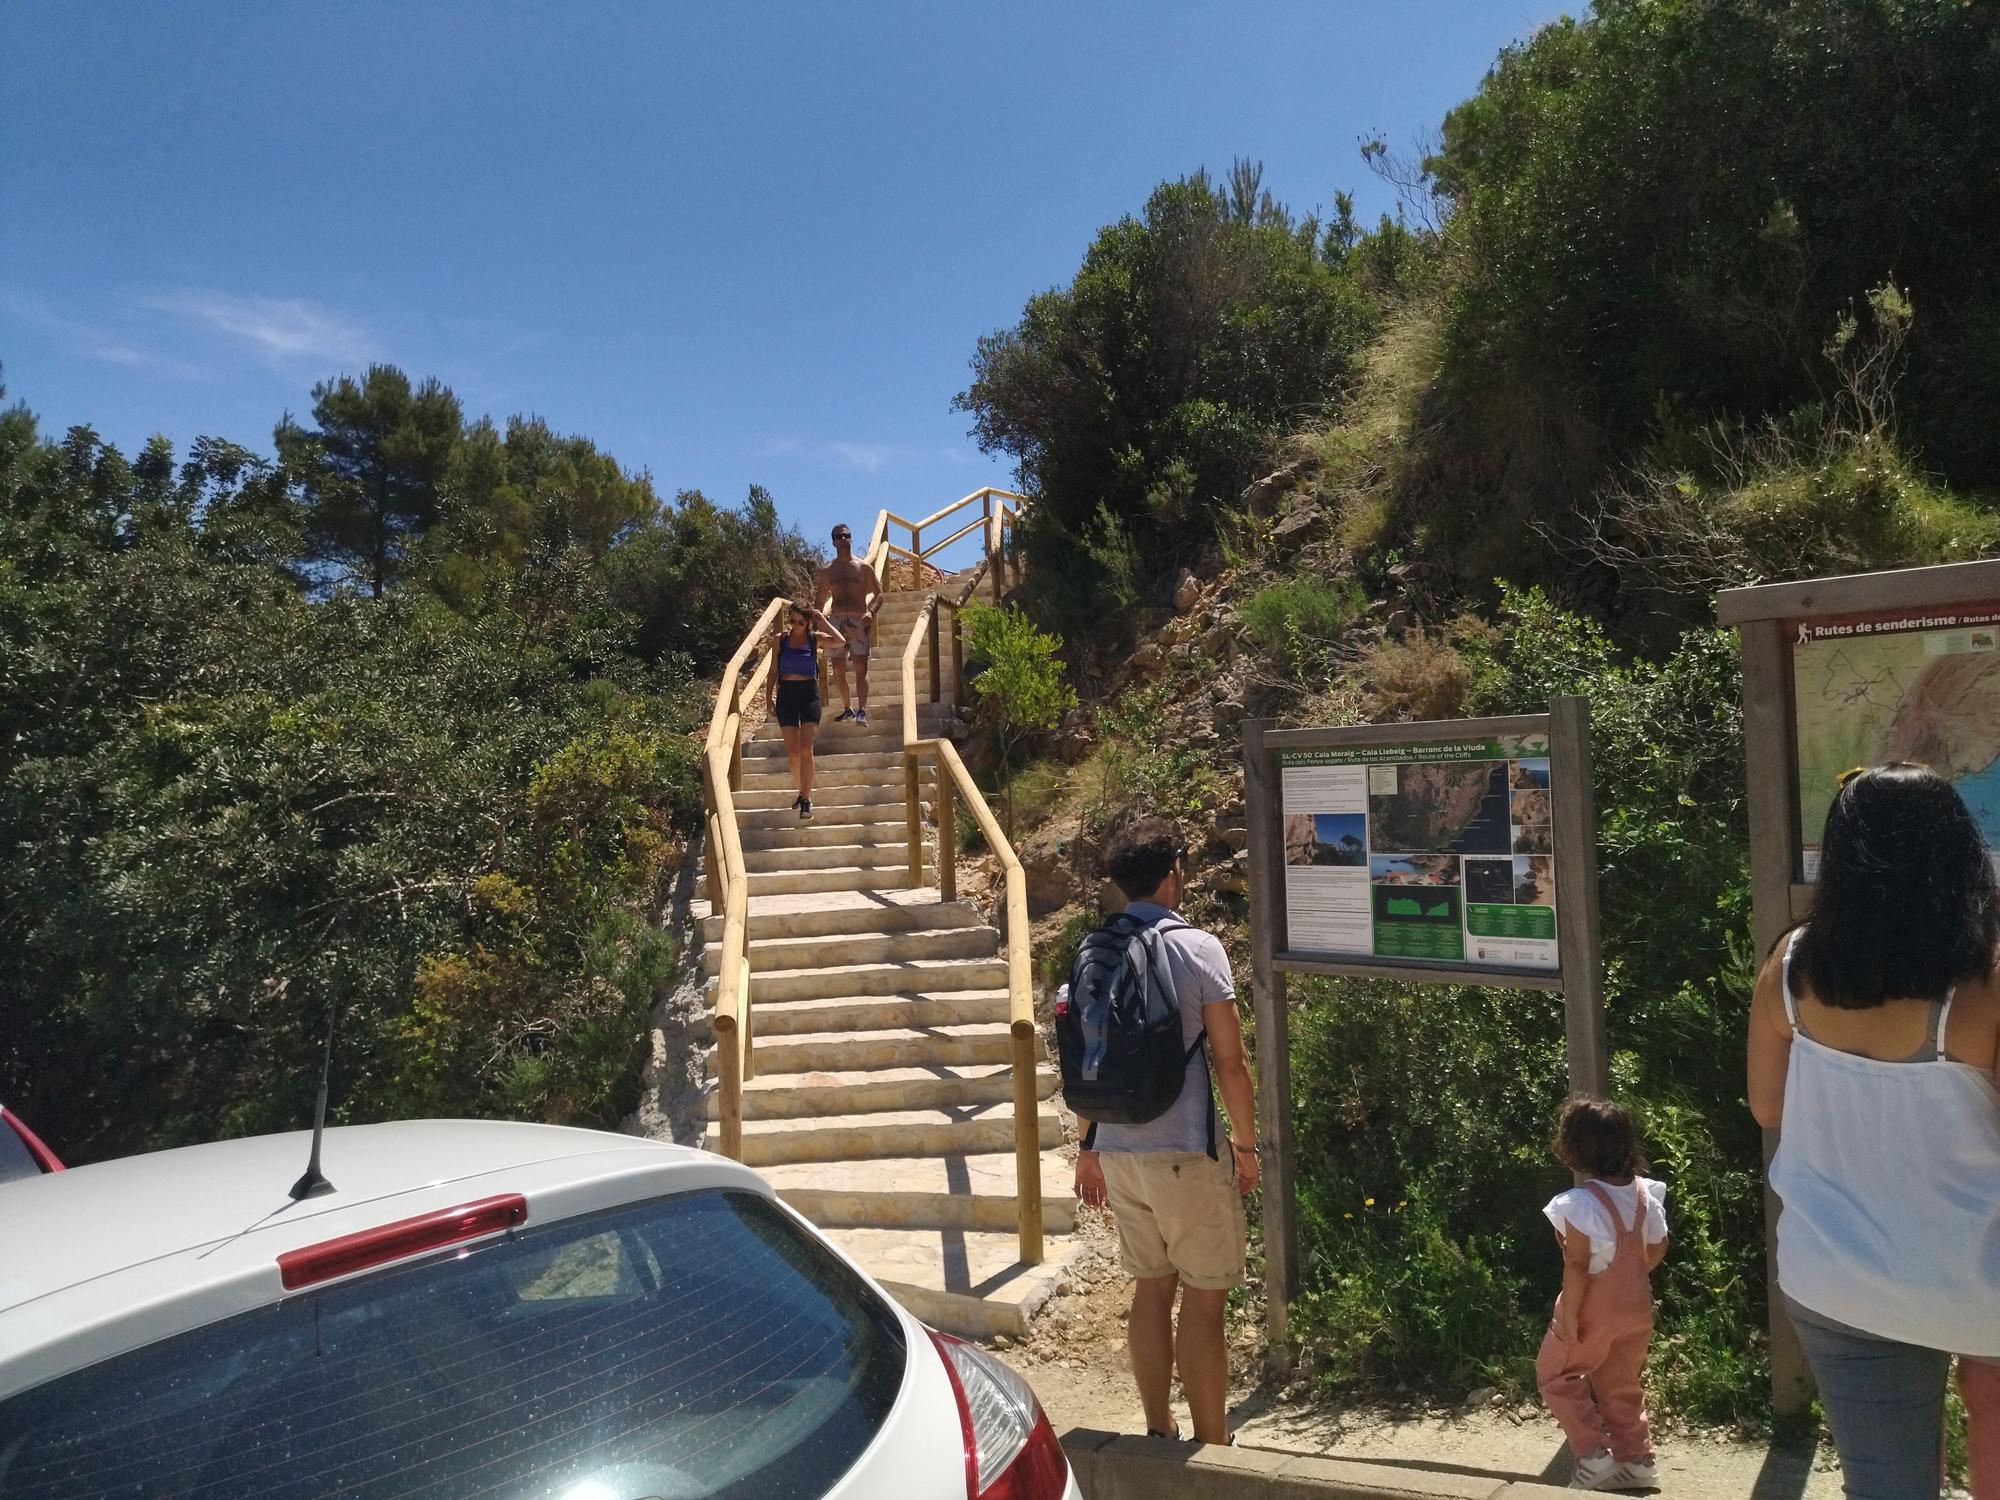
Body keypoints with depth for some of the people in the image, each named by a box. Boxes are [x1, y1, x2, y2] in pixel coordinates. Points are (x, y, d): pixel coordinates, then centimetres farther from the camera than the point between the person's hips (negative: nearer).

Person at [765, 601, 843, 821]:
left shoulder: (814, 638, 1)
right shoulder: (780, 640, 5)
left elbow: (838, 641, -17)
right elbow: (774, 671, 10)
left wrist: (822, 620, -10)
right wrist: (769, 697, 6)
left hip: (809, 693, -2)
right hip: (786, 694, 2)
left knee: (805, 749, -13)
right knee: (792, 752, 3)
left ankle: (807, 799, -11)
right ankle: (801, 792, 21)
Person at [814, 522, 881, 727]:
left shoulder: (864, 568, 6)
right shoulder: (826, 572, 12)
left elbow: (879, 594, 7)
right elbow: (820, 601, 18)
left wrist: (870, 611, -12)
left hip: (858, 621, -3)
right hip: (835, 621, 3)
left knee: (860, 666, -15)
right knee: (838, 668, 5)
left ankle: (862, 710, -21)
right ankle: (847, 708, 19)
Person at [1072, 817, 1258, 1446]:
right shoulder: (1196, 946, -12)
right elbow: (1230, 1061, -11)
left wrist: (1089, 1146, 18)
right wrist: (1246, 1144, 1)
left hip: (1118, 1151, 6)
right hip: (1186, 1153, -5)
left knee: (1151, 1289, 17)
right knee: (1202, 1299, 7)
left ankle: (1158, 1432, 29)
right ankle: (1210, 1448, 17)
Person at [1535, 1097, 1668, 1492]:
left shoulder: (1580, 1203, -26)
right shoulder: (1643, 1192, -4)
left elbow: (1577, 1265, -24)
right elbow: (1658, 1247, 7)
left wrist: (1568, 1314, -16)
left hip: (1594, 1310, -7)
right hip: (1636, 1307, 7)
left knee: (1555, 1374, 12)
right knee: (1622, 1385, 22)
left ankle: (1593, 1454, 8)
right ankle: (1635, 1460, 29)